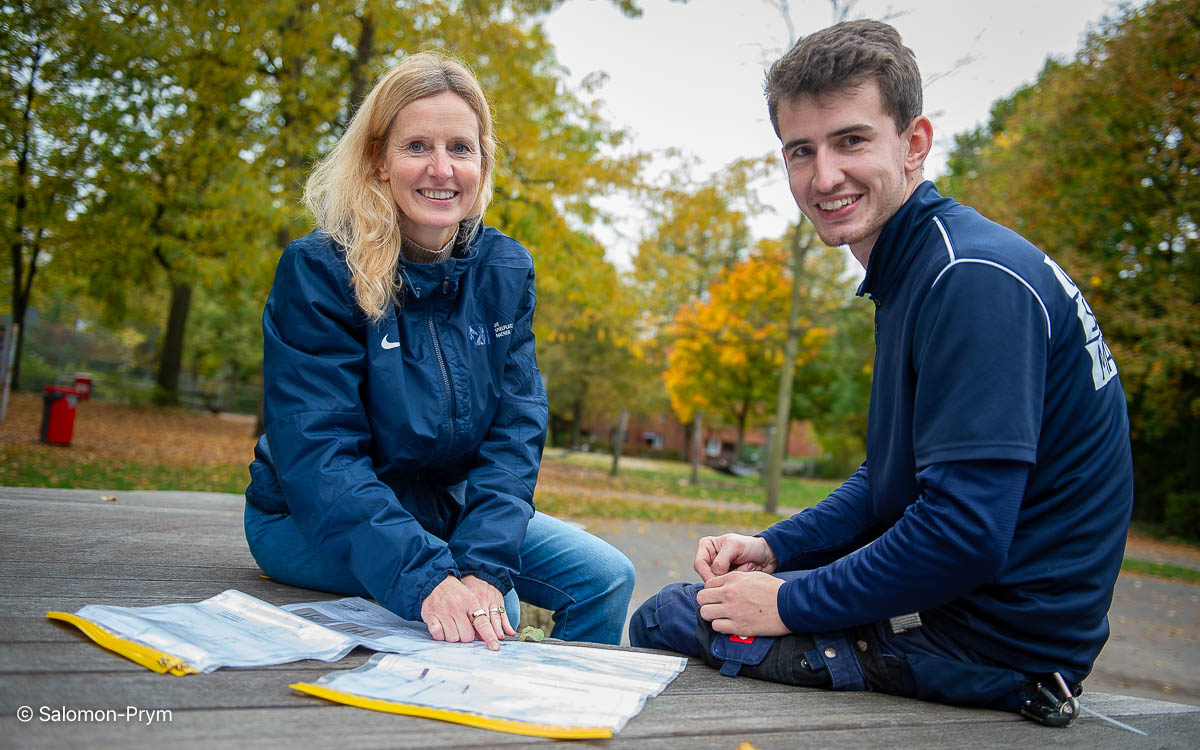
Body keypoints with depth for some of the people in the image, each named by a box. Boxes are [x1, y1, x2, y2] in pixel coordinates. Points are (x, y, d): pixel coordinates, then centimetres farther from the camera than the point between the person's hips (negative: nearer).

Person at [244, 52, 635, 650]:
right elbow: (318, 455, -26)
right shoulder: (318, 270, -19)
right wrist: (426, 580, -38)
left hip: (447, 509, 5)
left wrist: (481, 566, -26)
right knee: (497, 605, -27)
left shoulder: (505, 270, -5)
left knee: (606, 577, -5)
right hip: (310, 523, -5)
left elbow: (515, 431, -10)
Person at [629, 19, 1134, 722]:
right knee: (726, 583, 22)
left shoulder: (974, 277, -24)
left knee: (662, 619, -2)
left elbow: (965, 537, -29)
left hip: (993, 634, -9)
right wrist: (775, 548, 5)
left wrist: (790, 604, -17)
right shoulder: (913, 270, 9)